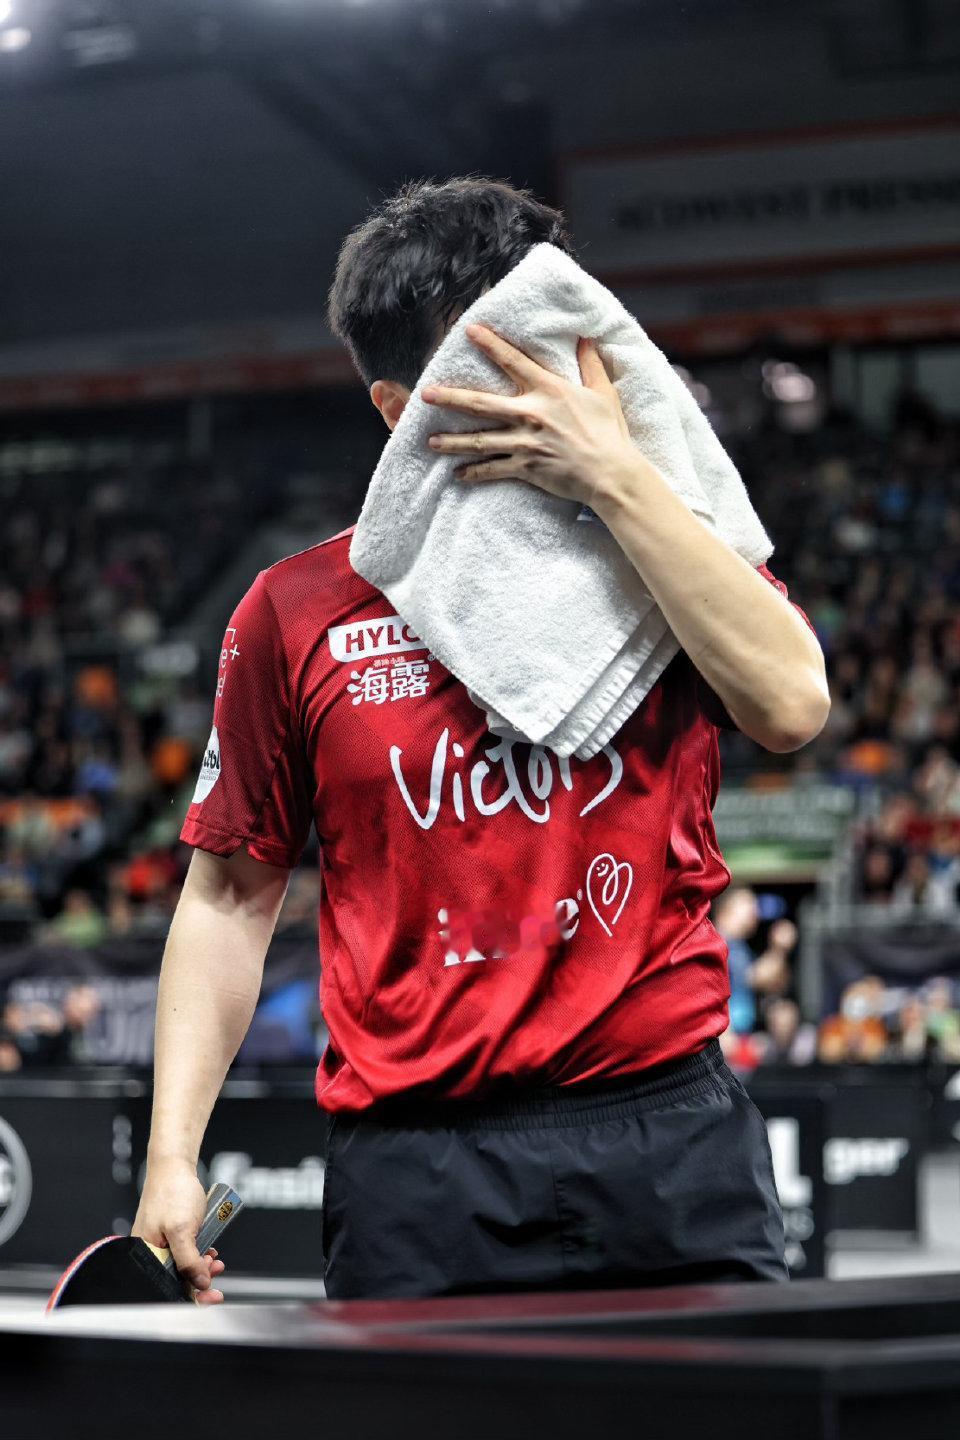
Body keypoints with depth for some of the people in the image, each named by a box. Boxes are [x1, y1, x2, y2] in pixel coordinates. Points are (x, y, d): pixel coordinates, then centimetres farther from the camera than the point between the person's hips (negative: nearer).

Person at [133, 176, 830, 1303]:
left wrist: (619, 478, -11)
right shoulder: (297, 613, 6)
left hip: (671, 1137, 1)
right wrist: (172, 1155, 0)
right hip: (411, 1159, 0)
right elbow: (232, 895, 9)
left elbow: (790, 704, -11)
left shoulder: (673, 545, 9)